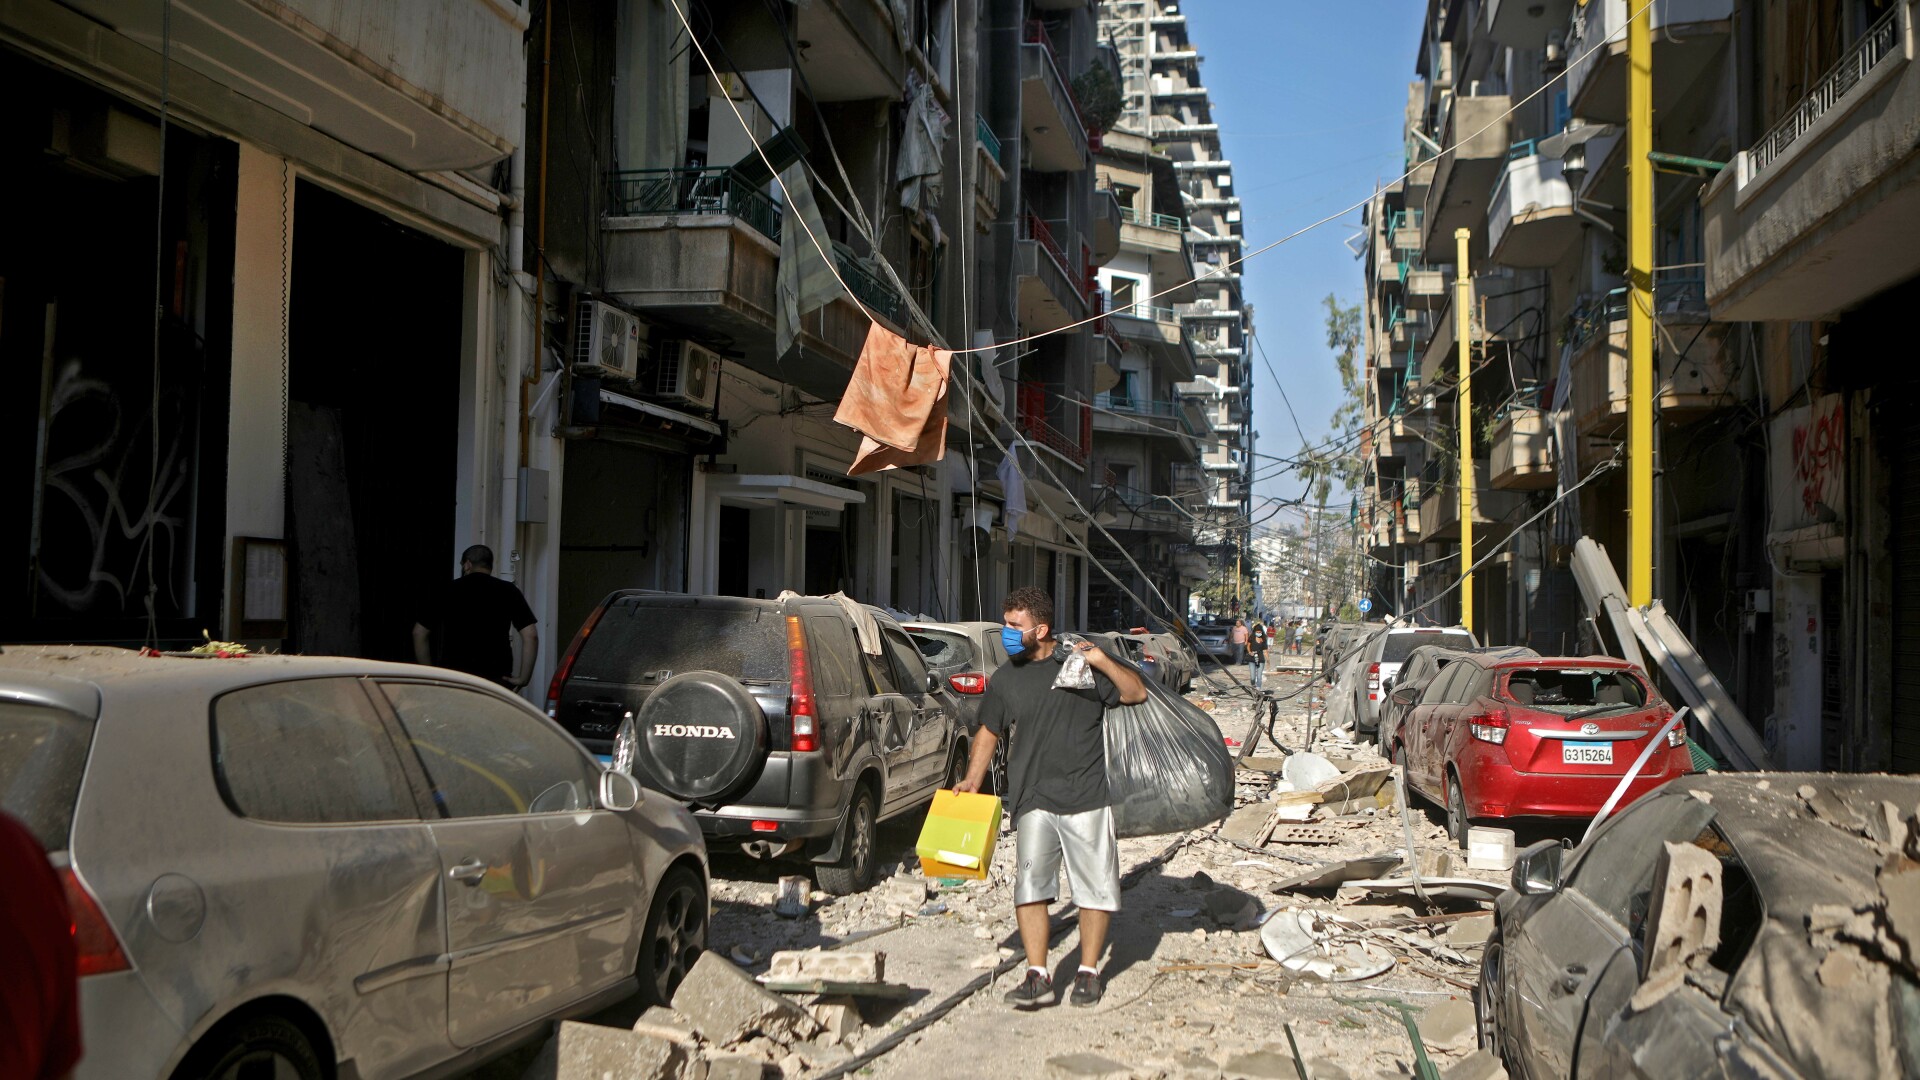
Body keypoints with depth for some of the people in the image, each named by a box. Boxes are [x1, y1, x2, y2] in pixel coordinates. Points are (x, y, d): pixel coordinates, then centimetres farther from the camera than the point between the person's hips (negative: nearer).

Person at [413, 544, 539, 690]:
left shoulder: (449, 590, 8)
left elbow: (419, 633, 10)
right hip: (496, 678, -1)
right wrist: (523, 678, -1)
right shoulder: (507, 591, 4)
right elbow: (530, 635, -6)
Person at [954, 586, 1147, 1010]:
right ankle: (1038, 977, -6)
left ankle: (1088, 972, 18)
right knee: (1029, 883, -10)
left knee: (1095, 886, 4)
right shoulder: (1005, 679, 8)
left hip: (1087, 797, -2)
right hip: (1034, 799, 2)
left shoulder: (1080, 664, -2)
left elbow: (1137, 693, -2)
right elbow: (989, 732, 20)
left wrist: (1103, 662, -17)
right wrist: (972, 780, 10)